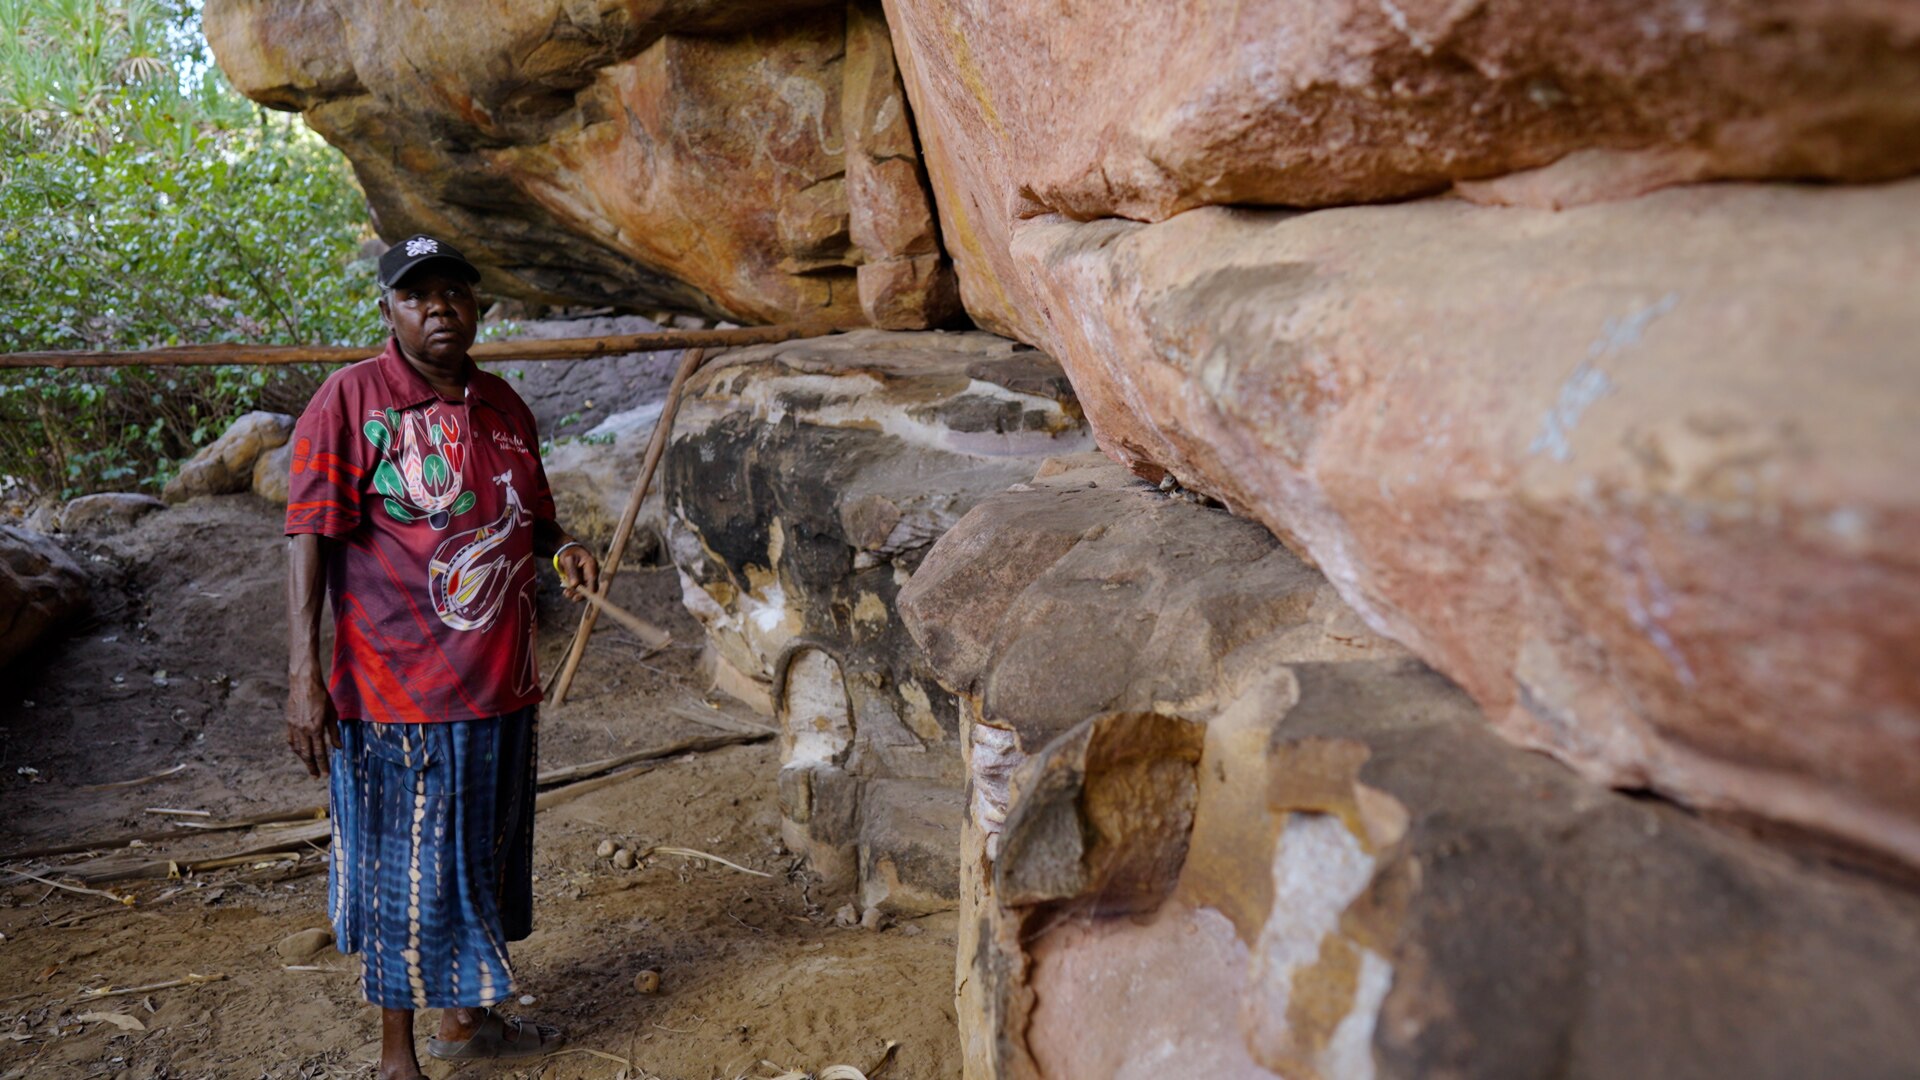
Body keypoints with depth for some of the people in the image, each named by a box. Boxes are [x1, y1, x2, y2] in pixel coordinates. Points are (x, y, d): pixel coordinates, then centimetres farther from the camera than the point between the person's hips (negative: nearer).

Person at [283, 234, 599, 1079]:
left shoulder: (502, 405, 9)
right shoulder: (351, 399, -10)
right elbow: (310, 537, -14)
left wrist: (562, 550, -2)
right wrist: (304, 676, -20)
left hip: (500, 683, 7)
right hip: (399, 688, -6)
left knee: (482, 852, 19)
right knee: (406, 872, 5)